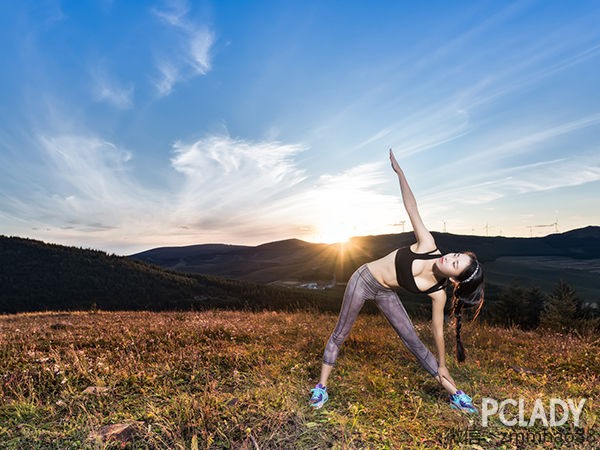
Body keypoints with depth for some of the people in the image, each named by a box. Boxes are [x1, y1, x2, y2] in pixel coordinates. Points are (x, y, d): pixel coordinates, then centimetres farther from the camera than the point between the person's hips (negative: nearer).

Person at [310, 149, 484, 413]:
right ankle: (321, 387, 23)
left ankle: (454, 394, 26)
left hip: (385, 294, 1)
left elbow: (438, 331, -8)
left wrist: (441, 365, 3)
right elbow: (411, 206, -24)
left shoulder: (438, 292, -20)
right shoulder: (428, 245, -26)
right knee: (340, 335, 5)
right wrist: (398, 170, -24)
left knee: (414, 341, 4)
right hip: (363, 280, -1)